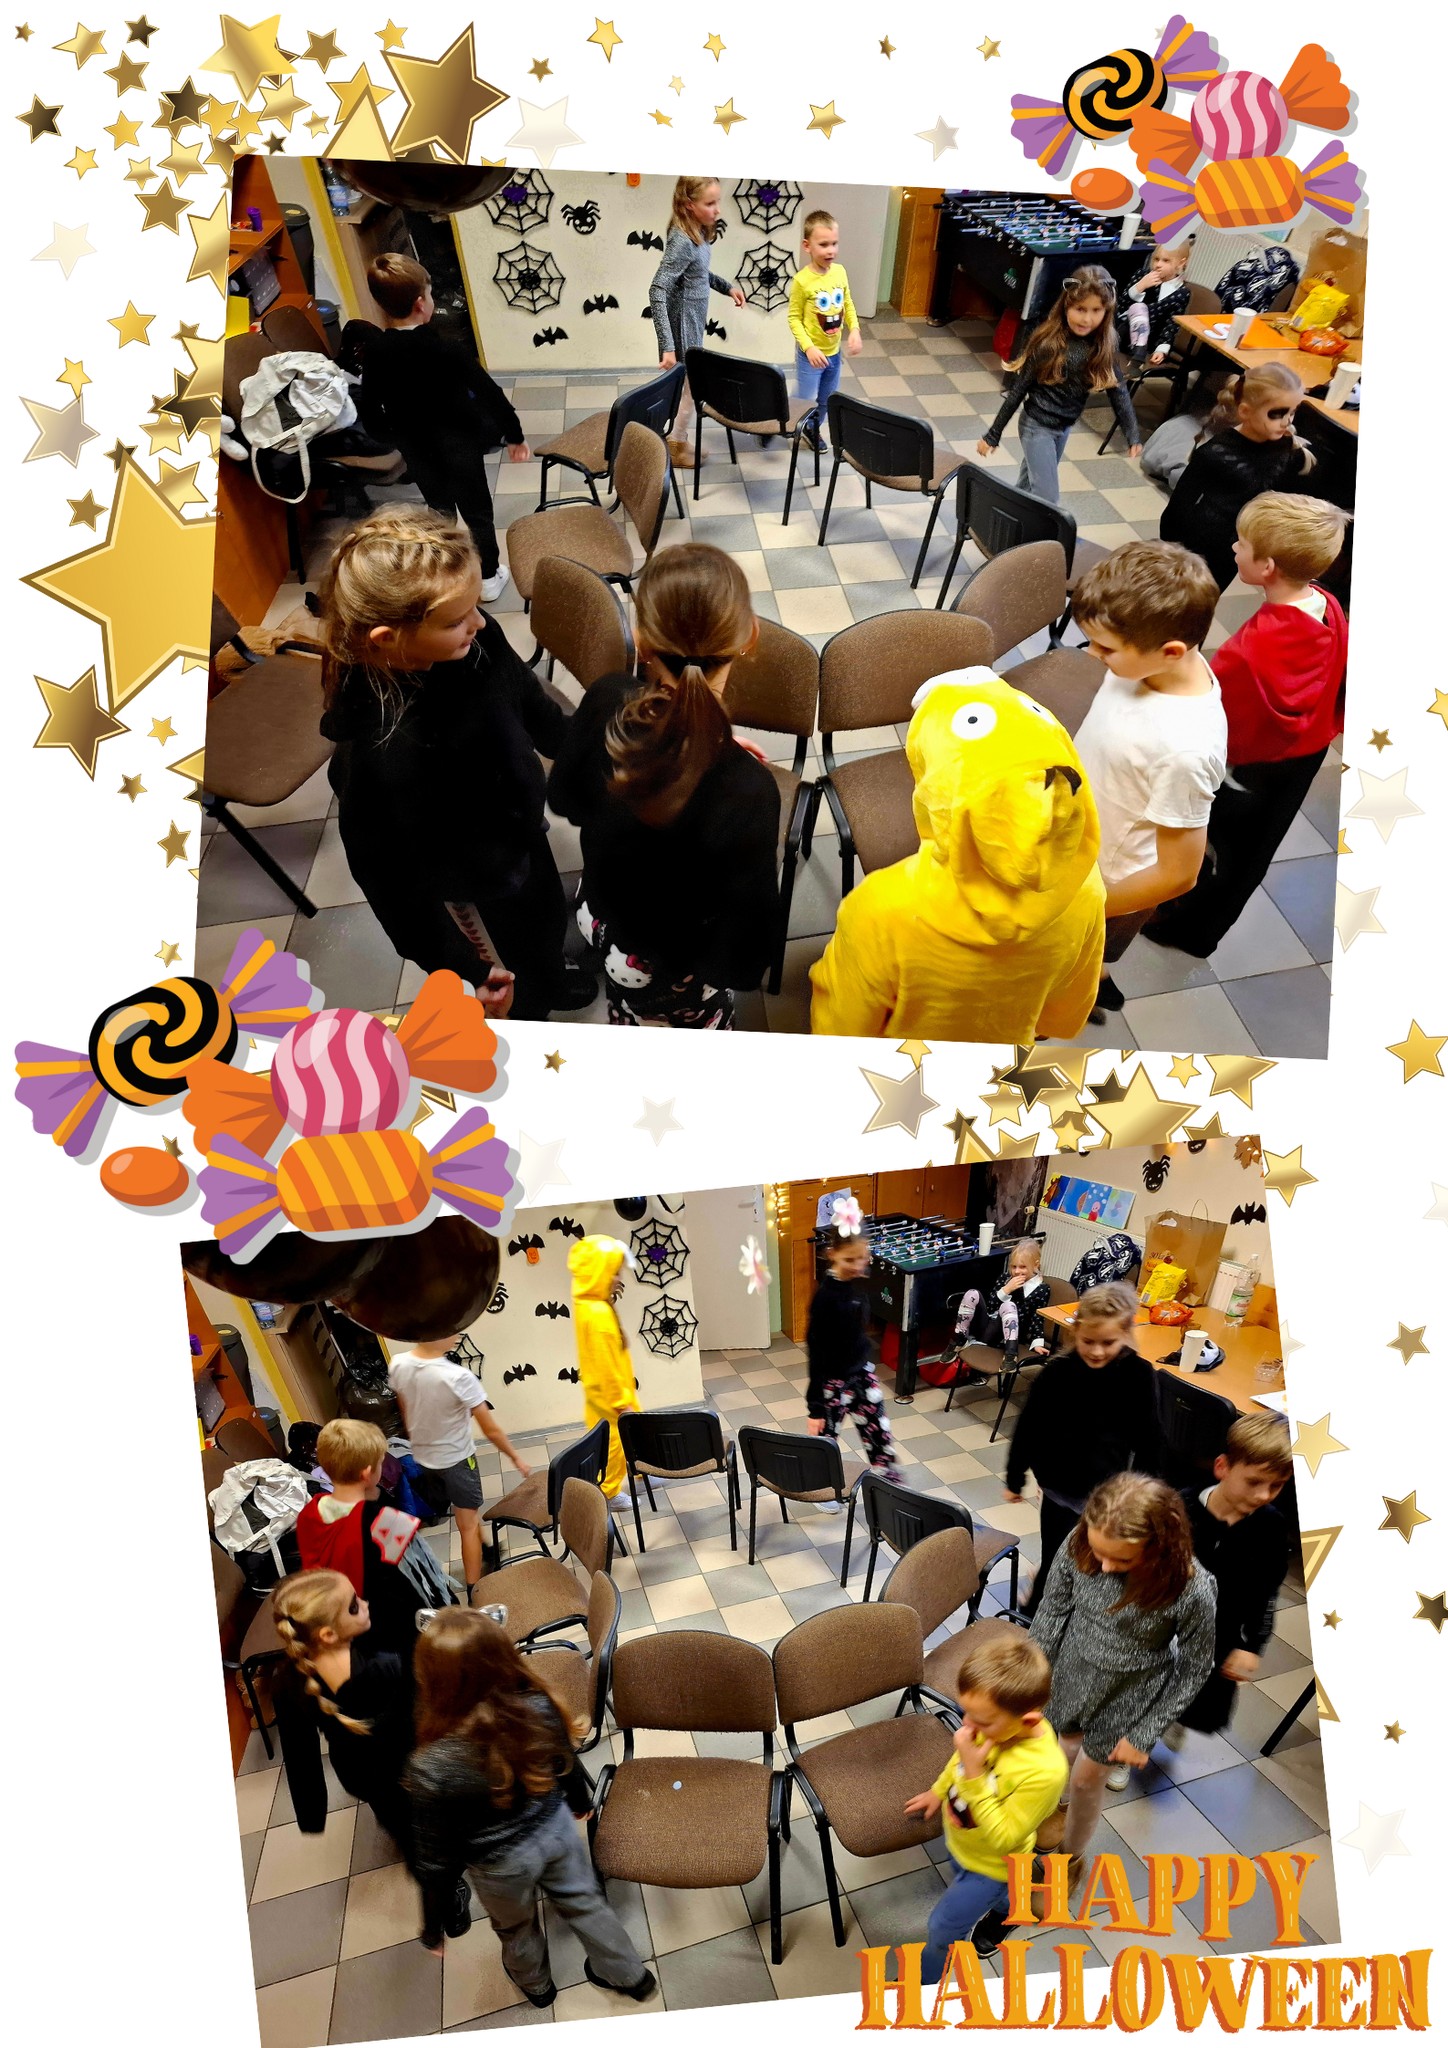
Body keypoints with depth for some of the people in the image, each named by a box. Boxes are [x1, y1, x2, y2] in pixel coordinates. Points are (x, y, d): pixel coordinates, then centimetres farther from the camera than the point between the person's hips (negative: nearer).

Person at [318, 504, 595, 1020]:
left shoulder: (476, 642, -26)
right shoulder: (377, 754, -42)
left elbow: (535, 709, -3)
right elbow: (393, 879, -28)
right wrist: (460, 969, -18)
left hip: (524, 834, 6)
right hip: (473, 898, -6)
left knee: (548, 923, 36)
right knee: (517, 995, 23)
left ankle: (551, 981, 68)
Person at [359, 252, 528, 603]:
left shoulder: (374, 351, -12)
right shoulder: (445, 349, -24)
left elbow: (369, 409, -3)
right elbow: (488, 392, -19)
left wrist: (393, 436, 15)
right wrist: (514, 434, -7)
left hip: (416, 450, 4)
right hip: (458, 444, -4)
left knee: (440, 508, 24)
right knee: (476, 510, 14)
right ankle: (488, 577, 25)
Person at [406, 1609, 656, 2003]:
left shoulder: (432, 1769, -38)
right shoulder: (539, 1706, -29)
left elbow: (435, 1857, -22)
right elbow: (567, 1762, -6)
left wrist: (433, 1924, -2)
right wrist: (581, 1799, 17)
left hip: (502, 1863, -2)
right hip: (556, 1828, 2)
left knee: (516, 1929, 32)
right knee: (584, 1902, 31)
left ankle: (535, 1985, 62)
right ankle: (630, 1975, 55)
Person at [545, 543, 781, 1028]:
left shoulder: (605, 701, -26)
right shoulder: (745, 790, -41)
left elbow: (563, 798, -5)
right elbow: (748, 932, -31)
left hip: (599, 917, 5)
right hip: (672, 971, -4)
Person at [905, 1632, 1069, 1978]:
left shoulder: (1044, 1772, -44)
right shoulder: (999, 1723, -25)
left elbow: (1002, 1838, -33)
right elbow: (961, 1757, -1)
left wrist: (974, 1776, -42)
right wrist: (939, 1791, 13)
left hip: (989, 1864, -5)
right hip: (961, 1841, 5)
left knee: (943, 1927, 17)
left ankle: (923, 1981, 46)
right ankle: (1003, 1908, 67)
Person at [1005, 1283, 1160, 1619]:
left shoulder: (1138, 1375, -14)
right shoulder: (1056, 1373, -18)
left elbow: (1147, 1439, -3)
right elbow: (1027, 1428, -6)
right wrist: (1015, 1478, 2)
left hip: (1108, 1491, 2)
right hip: (1061, 1490, -2)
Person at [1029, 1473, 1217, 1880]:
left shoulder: (1193, 1591, -34)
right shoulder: (1078, 1546, -28)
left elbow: (1193, 1671, -16)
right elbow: (1052, 1612, -9)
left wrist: (1143, 1736, -10)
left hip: (1126, 1703, -2)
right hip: (1069, 1679, 2)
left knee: (1087, 1778, 18)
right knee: (1070, 1750, 26)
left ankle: (1072, 1856, 49)